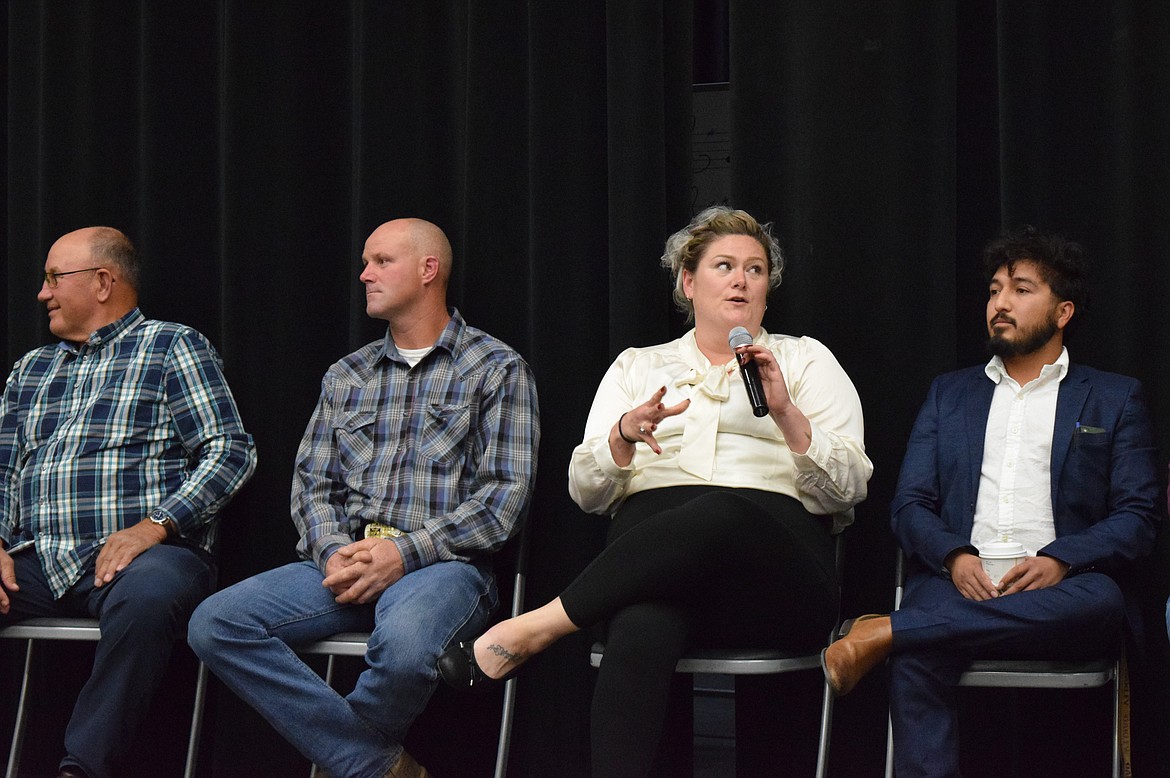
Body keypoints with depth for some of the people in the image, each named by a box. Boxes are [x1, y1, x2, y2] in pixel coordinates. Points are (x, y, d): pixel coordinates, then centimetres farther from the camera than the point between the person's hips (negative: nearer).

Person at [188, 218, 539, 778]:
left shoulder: (497, 369, 6)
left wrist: (406, 552, -15)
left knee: (403, 644, -41)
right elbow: (312, 483, 16)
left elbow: (505, 494, -4)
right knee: (215, 624, -20)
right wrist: (333, 553, -7)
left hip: (440, 563, -5)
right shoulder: (346, 377, 22)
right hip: (345, 560, 5)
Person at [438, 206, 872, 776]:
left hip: (775, 566, -1)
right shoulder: (637, 366, 27)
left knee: (718, 515, -40)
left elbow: (847, 488, 9)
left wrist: (785, 412, -7)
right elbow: (585, 490, 16)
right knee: (642, 633, -39)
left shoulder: (804, 360, 22)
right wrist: (626, 433, -4)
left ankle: (534, 628, -32)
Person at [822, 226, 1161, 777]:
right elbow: (910, 504, 15)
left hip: (1057, 588, -1)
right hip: (959, 581, 1)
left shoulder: (1115, 399, 17)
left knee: (1101, 600, -38)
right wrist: (954, 557, -9)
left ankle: (886, 631, -35)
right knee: (912, 664, -34)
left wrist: (1060, 560, -13)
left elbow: (1138, 515, 7)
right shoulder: (949, 395, 24)